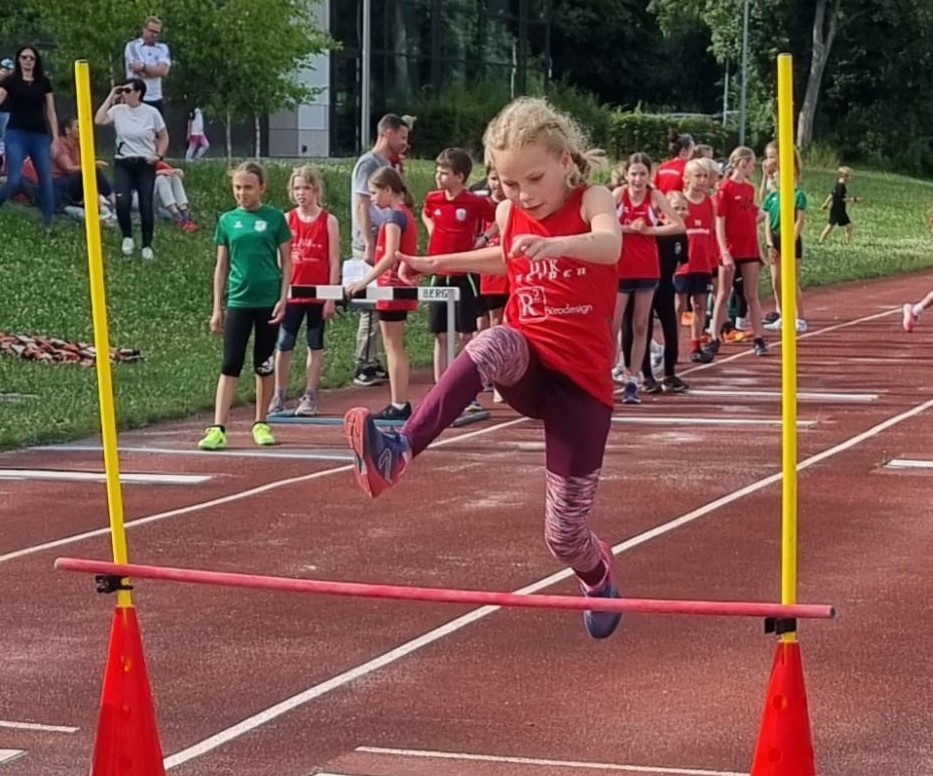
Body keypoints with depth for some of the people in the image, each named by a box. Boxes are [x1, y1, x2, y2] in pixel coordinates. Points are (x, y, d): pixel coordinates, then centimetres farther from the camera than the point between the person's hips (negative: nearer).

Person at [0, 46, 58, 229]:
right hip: (16, 135, -3)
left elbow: (51, 112, 11)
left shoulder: (44, 82, 10)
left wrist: (55, 139, 6)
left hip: (40, 136, 3)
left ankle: (49, 225, 4)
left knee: (47, 181, -3)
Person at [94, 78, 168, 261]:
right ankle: (127, 238, 8)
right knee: (122, 202, -16)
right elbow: (99, 120, -16)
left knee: (146, 206, -1)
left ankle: (147, 246, 15)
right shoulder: (118, 110, -1)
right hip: (123, 163, 1)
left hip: (145, 164, -1)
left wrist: (159, 155, -9)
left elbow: (163, 137, 7)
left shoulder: (151, 113, -4)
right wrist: (111, 98, -10)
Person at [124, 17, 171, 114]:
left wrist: (144, 67, -12)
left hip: (157, 99, 4)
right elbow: (139, 72, -14)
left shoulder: (163, 49, 10)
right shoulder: (132, 47, -2)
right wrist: (156, 71, -3)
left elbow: (164, 71, -7)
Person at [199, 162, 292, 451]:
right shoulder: (228, 221, 6)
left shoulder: (275, 218, 1)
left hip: (268, 301, -1)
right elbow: (221, 267, 10)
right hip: (238, 300, 1)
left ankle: (261, 424, 22)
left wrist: (283, 299, -6)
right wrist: (217, 309, 7)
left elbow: (286, 262, 4)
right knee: (230, 365, -6)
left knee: (264, 365, 8)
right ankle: (218, 429, -10)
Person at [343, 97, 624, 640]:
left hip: (581, 380, -3)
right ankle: (402, 448, -49)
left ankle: (598, 575, 36)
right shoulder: (508, 215, 5)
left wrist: (552, 245, -54)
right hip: (526, 365, 3)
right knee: (495, 344, -37)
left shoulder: (592, 202, -10)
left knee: (565, 535, -2)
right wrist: (435, 264, 24)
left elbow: (610, 246, -35)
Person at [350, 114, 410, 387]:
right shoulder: (369, 163, -10)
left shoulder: (386, 165, 16)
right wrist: (369, 245, -21)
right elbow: (362, 206, -17)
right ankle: (363, 367, -4)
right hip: (370, 245, -9)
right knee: (371, 305, -7)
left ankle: (372, 363, 15)